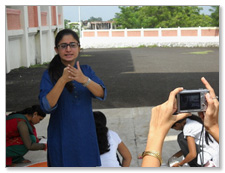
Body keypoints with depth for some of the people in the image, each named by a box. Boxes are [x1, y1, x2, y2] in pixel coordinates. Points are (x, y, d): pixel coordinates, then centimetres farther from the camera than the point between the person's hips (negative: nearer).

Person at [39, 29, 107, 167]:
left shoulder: (86, 70, 2)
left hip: (85, 135, 3)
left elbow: (102, 94, -14)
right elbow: (47, 106, -19)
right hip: (62, 138, -2)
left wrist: (84, 80, -33)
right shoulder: (50, 75, -7)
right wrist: (63, 80, -32)